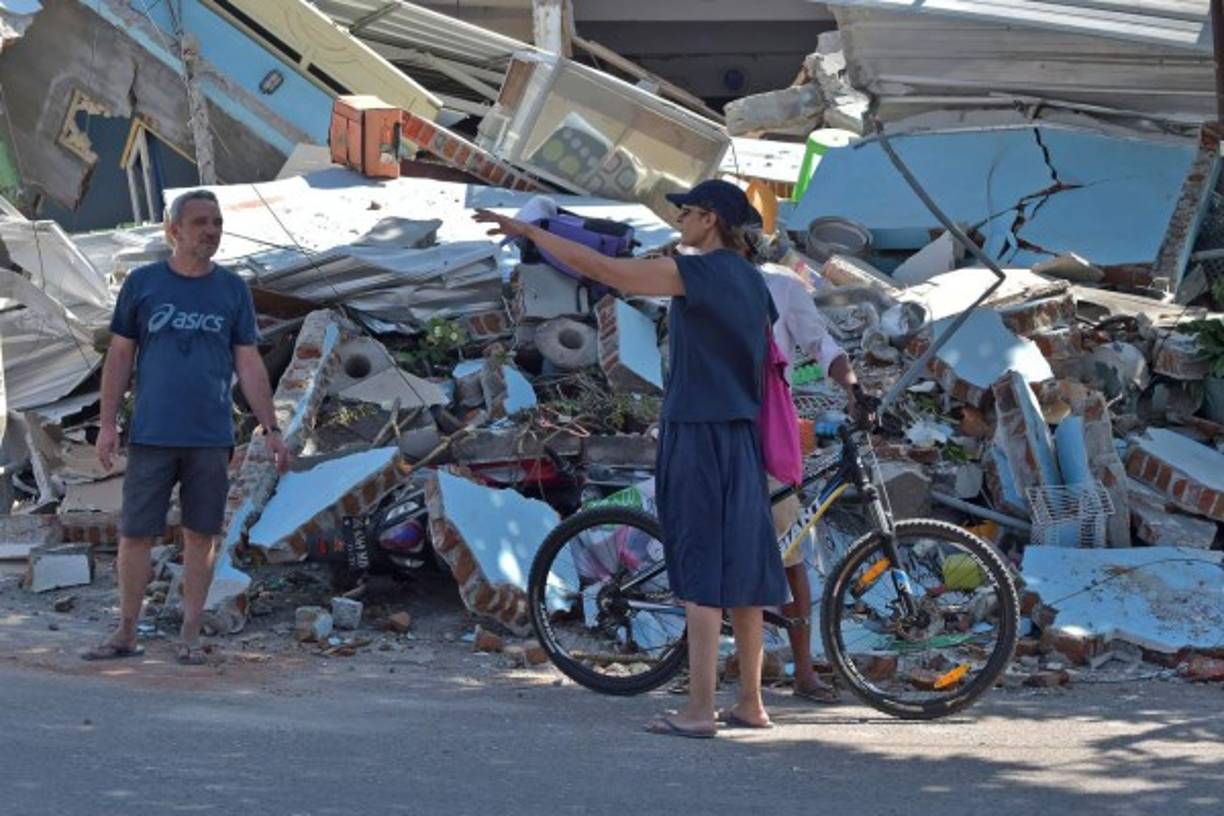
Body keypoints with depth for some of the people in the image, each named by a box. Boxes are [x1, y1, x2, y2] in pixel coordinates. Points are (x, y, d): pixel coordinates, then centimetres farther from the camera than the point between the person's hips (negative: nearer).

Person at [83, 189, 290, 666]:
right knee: (135, 533, 0)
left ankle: (190, 636, 11)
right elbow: (120, 356, 7)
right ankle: (126, 634, 10)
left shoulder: (233, 290, 7)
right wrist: (108, 423, 0)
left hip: (211, 438, 1)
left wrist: (271, 430, 3)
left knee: (201, 534, 4)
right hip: (152, 435, -1)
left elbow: (249, 365, 8)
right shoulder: (143, 284, 4)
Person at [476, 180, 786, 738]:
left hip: (698, 434, -8)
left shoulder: (693, 273, -13)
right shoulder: (751, 281, 13)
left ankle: (699, 709, -9)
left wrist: (529, 231, -7)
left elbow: (597, 267, -15)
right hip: (743, 436, 8)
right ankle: (750, 703, 15)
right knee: (740, 572, 11)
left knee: (702, 573, -8)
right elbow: (767, 360, 19)